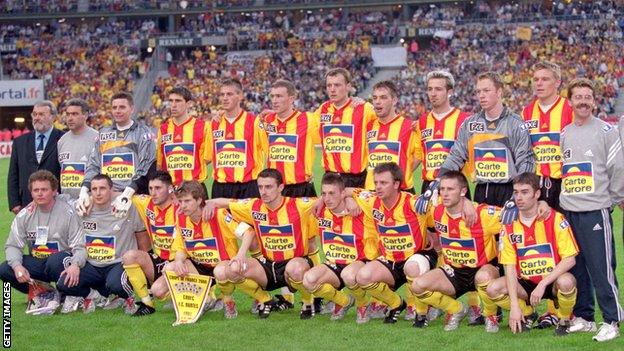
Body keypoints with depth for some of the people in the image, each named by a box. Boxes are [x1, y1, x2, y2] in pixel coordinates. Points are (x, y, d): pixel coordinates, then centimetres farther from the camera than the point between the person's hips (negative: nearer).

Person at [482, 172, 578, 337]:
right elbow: (509, 267, -6)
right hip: (525, 283, 4)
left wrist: (543, 284, -25)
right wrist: (514, 304, -18)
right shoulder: (509, 225, -3)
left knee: (566, 282, -37)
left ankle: (564, 320, -5)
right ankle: (527, 314, 8)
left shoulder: (555, 219, -11)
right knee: (492, 289, -22)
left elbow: (569, 260, -16)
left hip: (552, 281, -3)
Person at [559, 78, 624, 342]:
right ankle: (583, 317, 19)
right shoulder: (564, 134, 15)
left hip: (595, 210, -5)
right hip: (568, 210, 6)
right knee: (576, 268, 9)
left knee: (601, 269, -8)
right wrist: (557, 200, 17)